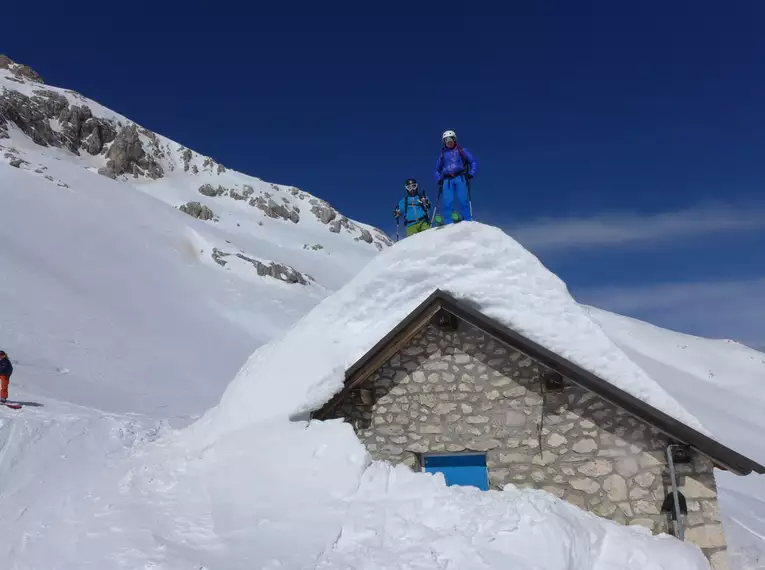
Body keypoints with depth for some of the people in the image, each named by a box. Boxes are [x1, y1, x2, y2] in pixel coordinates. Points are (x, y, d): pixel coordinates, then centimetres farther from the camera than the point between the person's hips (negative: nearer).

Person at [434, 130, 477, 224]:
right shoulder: (442, 154, 23)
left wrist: (471, 174, -5)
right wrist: (439, 179, 11)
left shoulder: (462, 151, 16)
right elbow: (437, 170, 29)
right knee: (447, 203, -12)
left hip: (460, 178, -2)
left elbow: (473, 162, 12)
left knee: (463, 201, -15)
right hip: (447, 180, 2)